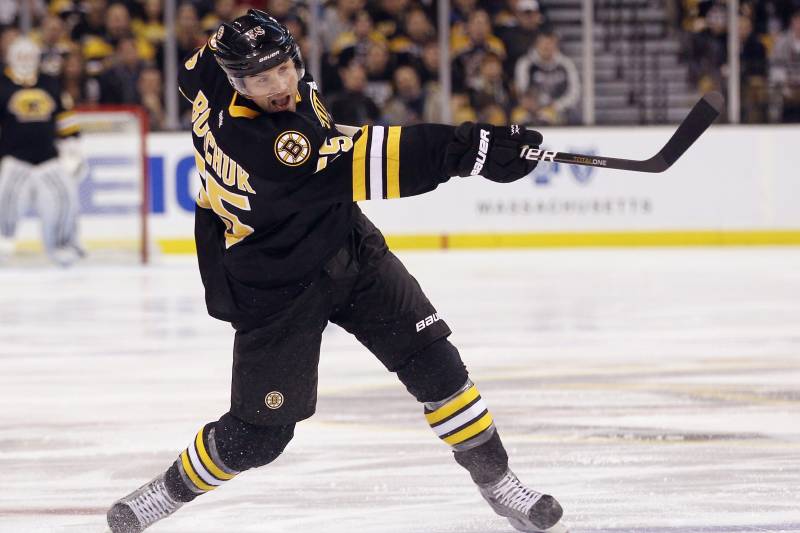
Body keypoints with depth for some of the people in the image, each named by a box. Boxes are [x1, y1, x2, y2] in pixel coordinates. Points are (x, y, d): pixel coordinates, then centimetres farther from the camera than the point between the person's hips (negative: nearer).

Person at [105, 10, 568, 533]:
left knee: (433, 362, -2)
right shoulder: (250, 142, -36)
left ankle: (498, 482, 10)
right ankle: (172, 489, 26)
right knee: (261, 432, 0)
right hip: (277, 288, -8)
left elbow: (199, 66, 13)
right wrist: (468, 148, -43)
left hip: (349, 249, 8)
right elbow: (362, 167, -40)